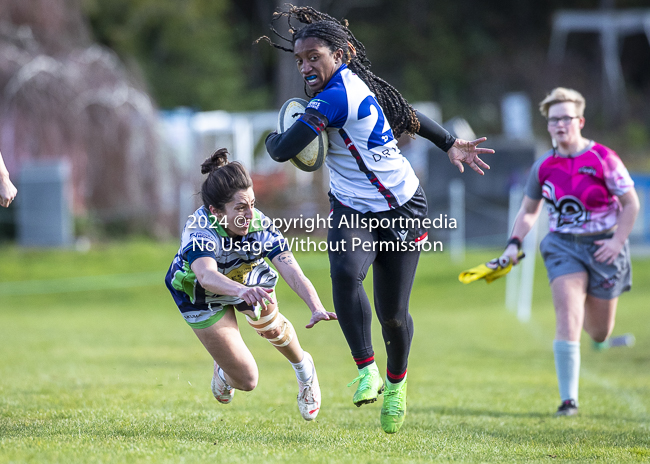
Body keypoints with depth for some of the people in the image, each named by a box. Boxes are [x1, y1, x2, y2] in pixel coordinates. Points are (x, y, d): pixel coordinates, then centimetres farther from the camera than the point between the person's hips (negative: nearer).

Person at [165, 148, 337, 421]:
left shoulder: (260, 226, -32)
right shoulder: (199, 231, -42)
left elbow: (293, 273, -39)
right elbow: (207, 276, -62)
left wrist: (317, 309, -57)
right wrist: (242, 291, -82)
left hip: (248, 278, 4)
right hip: (200, 295, -4)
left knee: (269, 325, -20)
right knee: (247, 380, -6)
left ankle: (303, 367, 14)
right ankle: (224, 372, 33)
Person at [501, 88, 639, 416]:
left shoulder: (603, 159, -10)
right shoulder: (543, 166, 1)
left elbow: (631, 203, -4)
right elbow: (528, 210, 14)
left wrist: (617, 241, -14)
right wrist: (515, 242, 0)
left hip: (603, 247, -1)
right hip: (563, 245, 1)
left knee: (599, 333, 9)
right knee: (567, 318, -18)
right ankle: (568, 400, -15)